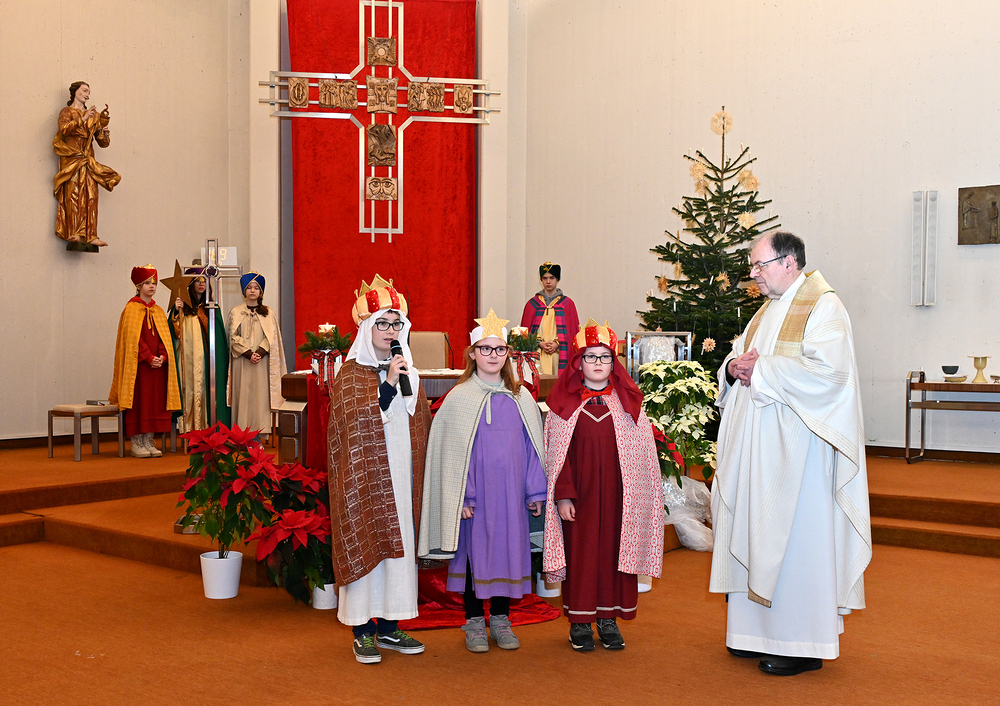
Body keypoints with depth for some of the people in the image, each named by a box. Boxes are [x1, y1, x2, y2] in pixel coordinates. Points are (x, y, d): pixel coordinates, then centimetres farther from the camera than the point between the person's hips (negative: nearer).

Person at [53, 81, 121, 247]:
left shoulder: (93, 116, 20)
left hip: (88, 161, 4)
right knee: (73, 194, -13)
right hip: (71, 159, -4)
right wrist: (82, 119, -19)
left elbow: (103, 143, 17)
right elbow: (63, 128, -13)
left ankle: (89, 235, -11)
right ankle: (73, 233, -16)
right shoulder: (67, 112, 9)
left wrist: (103, 133, -4)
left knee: (90, 196, -7)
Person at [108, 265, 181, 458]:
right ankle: (136, 443, -1)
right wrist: (149, 358, -17)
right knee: (138, 400, -5)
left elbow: (164, 337, 10)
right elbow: (133, 337, -10)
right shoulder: (131, 309, -2)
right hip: (138, 364, -5)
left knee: (154, 401, 3)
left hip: (158, 363, 5)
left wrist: (162, 356, -7)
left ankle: (148, 441, 8)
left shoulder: (158, 311, 15)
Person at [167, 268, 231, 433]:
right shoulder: (181, 305, 5)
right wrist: (176, 312, -16)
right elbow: (174, 333, -4)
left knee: (207, 387, -3)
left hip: (208, 357, 2)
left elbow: (220, 334, 14)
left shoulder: (212, 306, 13)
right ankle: (189, 427, -3)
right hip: (188, 356, -2)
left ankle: (208, 427, -1)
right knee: (190, 388, -6)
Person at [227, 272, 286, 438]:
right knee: (243, 395, -3)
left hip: (262, 362, 0)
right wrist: (249, 354, -13)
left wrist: (260, 353, -13)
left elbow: (271, 338, 3)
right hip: (242, 362, 0)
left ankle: (261, 434, -2)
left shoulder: (269, 314, 11)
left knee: (260, 394, -4)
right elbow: (234, 337, 0)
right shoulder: (236, 312, 9)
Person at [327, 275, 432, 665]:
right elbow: (357, 420, -17)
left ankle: (389, 626, 16)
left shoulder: (408, 372, 13)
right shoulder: (350, 373, -4)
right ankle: (362, 631, 6)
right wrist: (388, 383, -21)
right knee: (364, 543, -3)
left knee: (399, 543, 6)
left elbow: (421, 423, 19)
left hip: (402, 474, 5)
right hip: (365, 475, -5)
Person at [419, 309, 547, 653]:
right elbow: (451, 450, -4)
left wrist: (536, 492, 5)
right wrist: (460, 497, -10)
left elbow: (532, 445, 8)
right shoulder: (459, 398, -3)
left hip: (510, 492, 3)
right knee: (474, 548, 3)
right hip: (474, 492, -3)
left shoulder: (520, 398, 6)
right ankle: (474, 621, 16)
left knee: (508, 546, 7)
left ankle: (500, 618, 21)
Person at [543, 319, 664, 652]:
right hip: (580, 493, -1)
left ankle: (609, 618, 15)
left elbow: (641, 454, 7)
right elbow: (558, 453, -1)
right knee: (580, 550, 1)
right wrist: (563, 495, -10)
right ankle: (580, 621, 12)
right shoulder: (565, 403, 3)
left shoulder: (627, 403, 8)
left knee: (614, 548, 3)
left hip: (617, 494, 1)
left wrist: (640, 496, -1)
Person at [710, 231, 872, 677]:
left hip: (794, 447, -8)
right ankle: (760, 631, 20)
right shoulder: (765, 312, 18)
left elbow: (826, 370, -22)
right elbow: (739, 361, 22)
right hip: (756, 445, 9)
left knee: (794, 537, -5)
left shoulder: (823, 307, -9)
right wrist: (734, 367, -2)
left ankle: (802, 643, 3)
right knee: (756, 532, 10)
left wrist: (761, 370, -16)